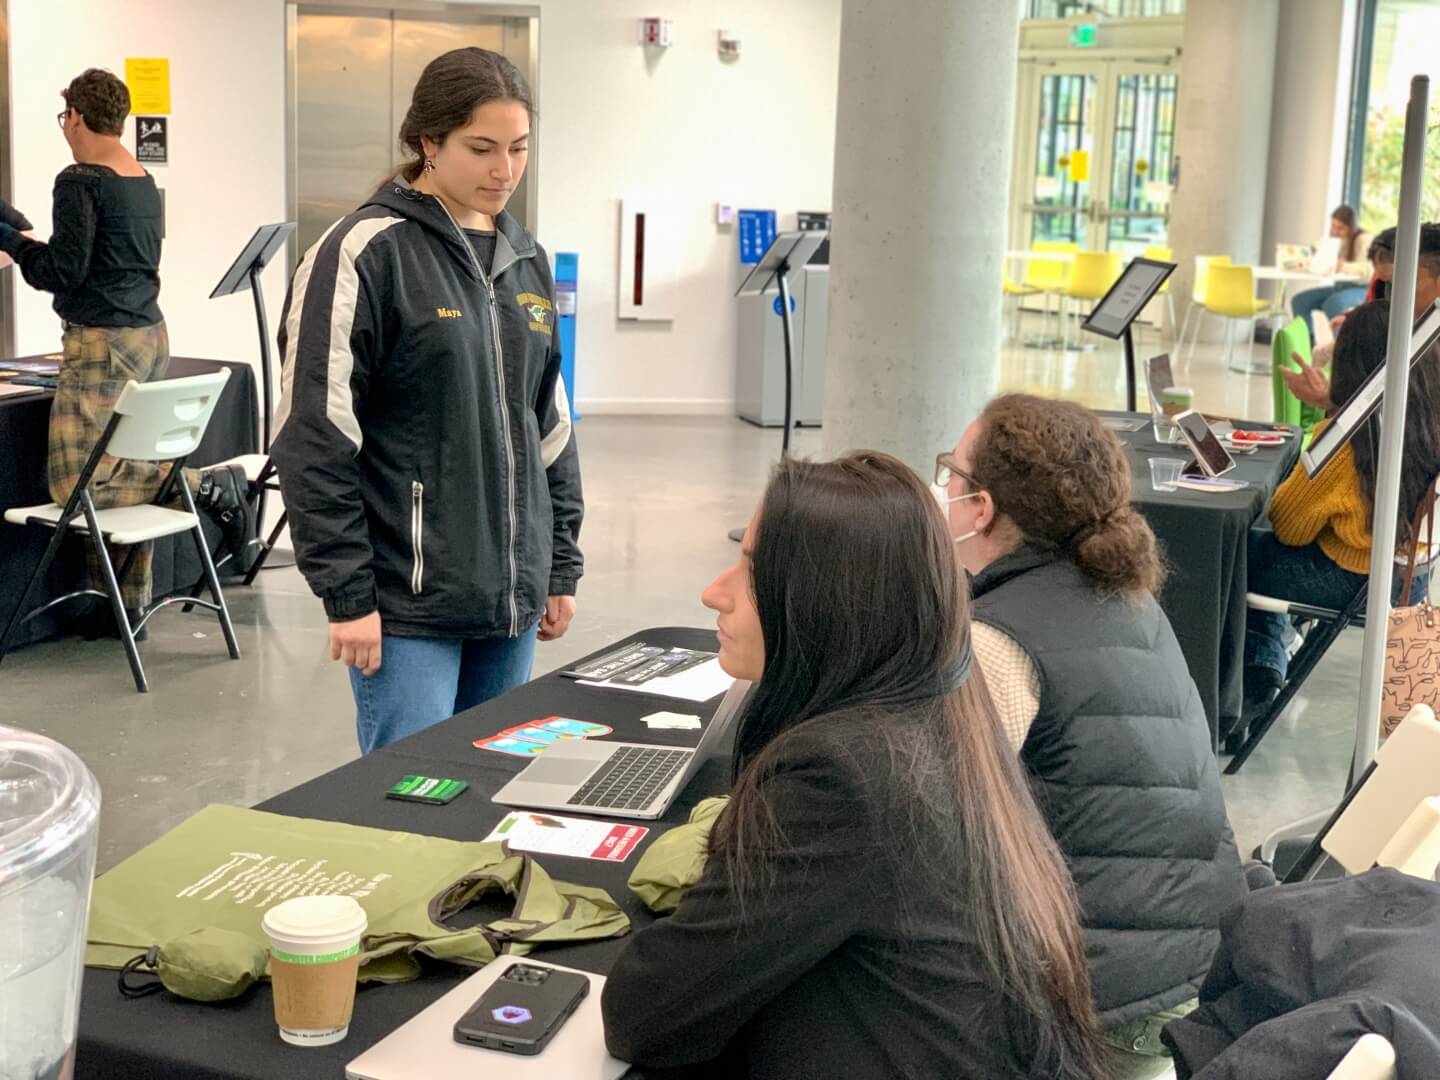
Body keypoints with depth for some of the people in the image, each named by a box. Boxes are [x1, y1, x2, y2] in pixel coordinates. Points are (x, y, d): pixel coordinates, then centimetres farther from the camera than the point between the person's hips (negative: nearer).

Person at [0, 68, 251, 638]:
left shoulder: (80, 183, -12)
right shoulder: (145, 183, 13)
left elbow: (64, 271, -14)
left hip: (102, 344, -9)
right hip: (150, 335, 9)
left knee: (78, 485, -9)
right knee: (126, 472, 11)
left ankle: (207, 483, -13)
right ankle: (129, 604, 14)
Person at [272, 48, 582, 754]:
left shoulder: (525, 259, 11)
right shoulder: (365, 253, -10)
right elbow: (317, 439, -13)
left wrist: (561, 564, 14)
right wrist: (347, 594, -14)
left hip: (511, 594, 7)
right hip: (409, 601, -6)